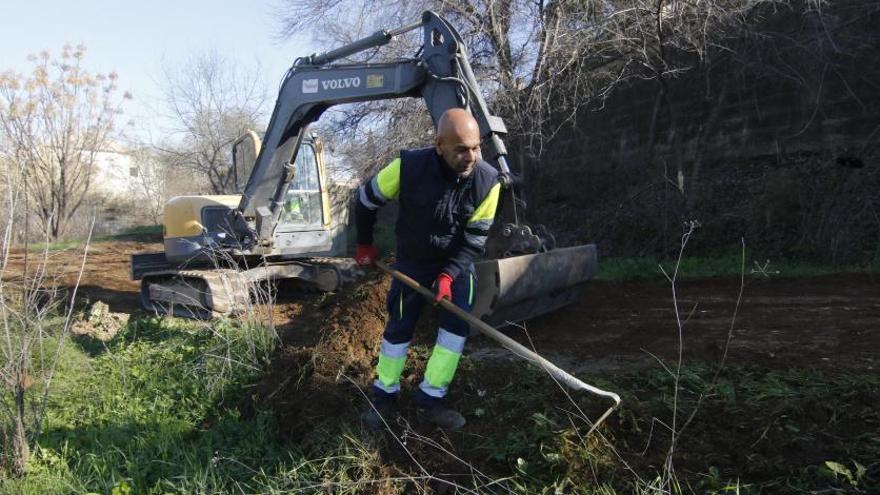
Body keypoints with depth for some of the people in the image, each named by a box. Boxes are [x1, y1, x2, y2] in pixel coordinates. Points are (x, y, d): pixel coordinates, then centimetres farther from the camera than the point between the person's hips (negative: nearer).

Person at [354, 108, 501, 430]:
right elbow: (366, 199, -9)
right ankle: (384, 396, 24)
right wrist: (365, 244, 2)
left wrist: (449, 275, -22)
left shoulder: (488, 181, -23)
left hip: (457, 262, 1)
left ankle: (429, 401, 5)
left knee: (458, 325, -9)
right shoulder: (408, 167, -27)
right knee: (399, 328, 4)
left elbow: (475, 239, -13)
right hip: (412, 261, -1)